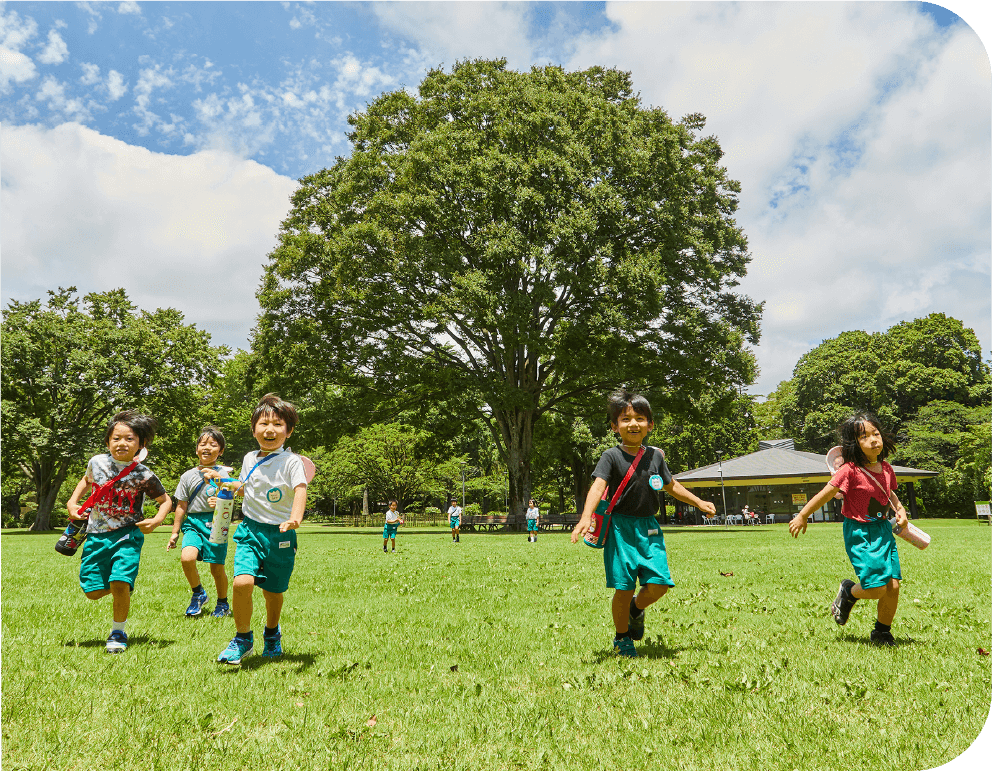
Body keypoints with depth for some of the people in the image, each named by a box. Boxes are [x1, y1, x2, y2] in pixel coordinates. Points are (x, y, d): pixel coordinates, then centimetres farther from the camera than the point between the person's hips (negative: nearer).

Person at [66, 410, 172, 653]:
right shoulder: (97, 462, 0)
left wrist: (156, 520, -17)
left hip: (127, 535, -4)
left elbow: (166, 500, 1)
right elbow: (86, 480, 24)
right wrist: (72, 502, 11)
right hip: (97, 534, 4)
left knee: (119, 583, -17)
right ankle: (125, 588, 36)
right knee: (92, 591, 2)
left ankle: (119, 632, 7)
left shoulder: (143, 475, -10)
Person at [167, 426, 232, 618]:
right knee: (187, 558, -22)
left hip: (216, 523, -2)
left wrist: (219, 503, -22)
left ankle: (223, 604, 24)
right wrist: (175, 532, 13)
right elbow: (181, 506, 14)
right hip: (193, 523, 2)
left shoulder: (223, 474, 4)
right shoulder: (188, 476, 10)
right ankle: (198, 593, 5)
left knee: (217, 568, -1)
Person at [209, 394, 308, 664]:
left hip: (280, 535, -3)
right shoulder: (250, 459, 8)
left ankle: (272, 633, 42)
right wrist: (220, 480, 14)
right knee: (242, 582, -19)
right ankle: (242, 638, 3)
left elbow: (300, 490, -27)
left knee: (273, 591, 11)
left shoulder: (291, 462, -10)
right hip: (250, 530, 3)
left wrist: (295, 518, -44)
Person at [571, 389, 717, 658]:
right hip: (621, 527, -4)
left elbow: (671, 486, 25)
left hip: (649, 527, 4)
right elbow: (598, 486, -23)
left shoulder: (655, 456, 8)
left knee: (659, 584, -5)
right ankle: (622, 638, 22)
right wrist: (586, 516, -39)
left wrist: (699, 503, 28)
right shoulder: (612, 457, -8)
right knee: (624, 587, -2)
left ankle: (637, 608, 29)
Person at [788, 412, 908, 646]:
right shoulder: (850, 470, -18)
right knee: (876, 588, -12)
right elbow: (826, 494, -13)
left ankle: (882, 632, 26)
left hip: (883, 530, 6)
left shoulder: (886, 469, 2)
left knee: (893, 585, 3)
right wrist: (802, 516, -7)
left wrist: (900, 509, 4)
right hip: (859, 532, -6)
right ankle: (848, 592, 24)